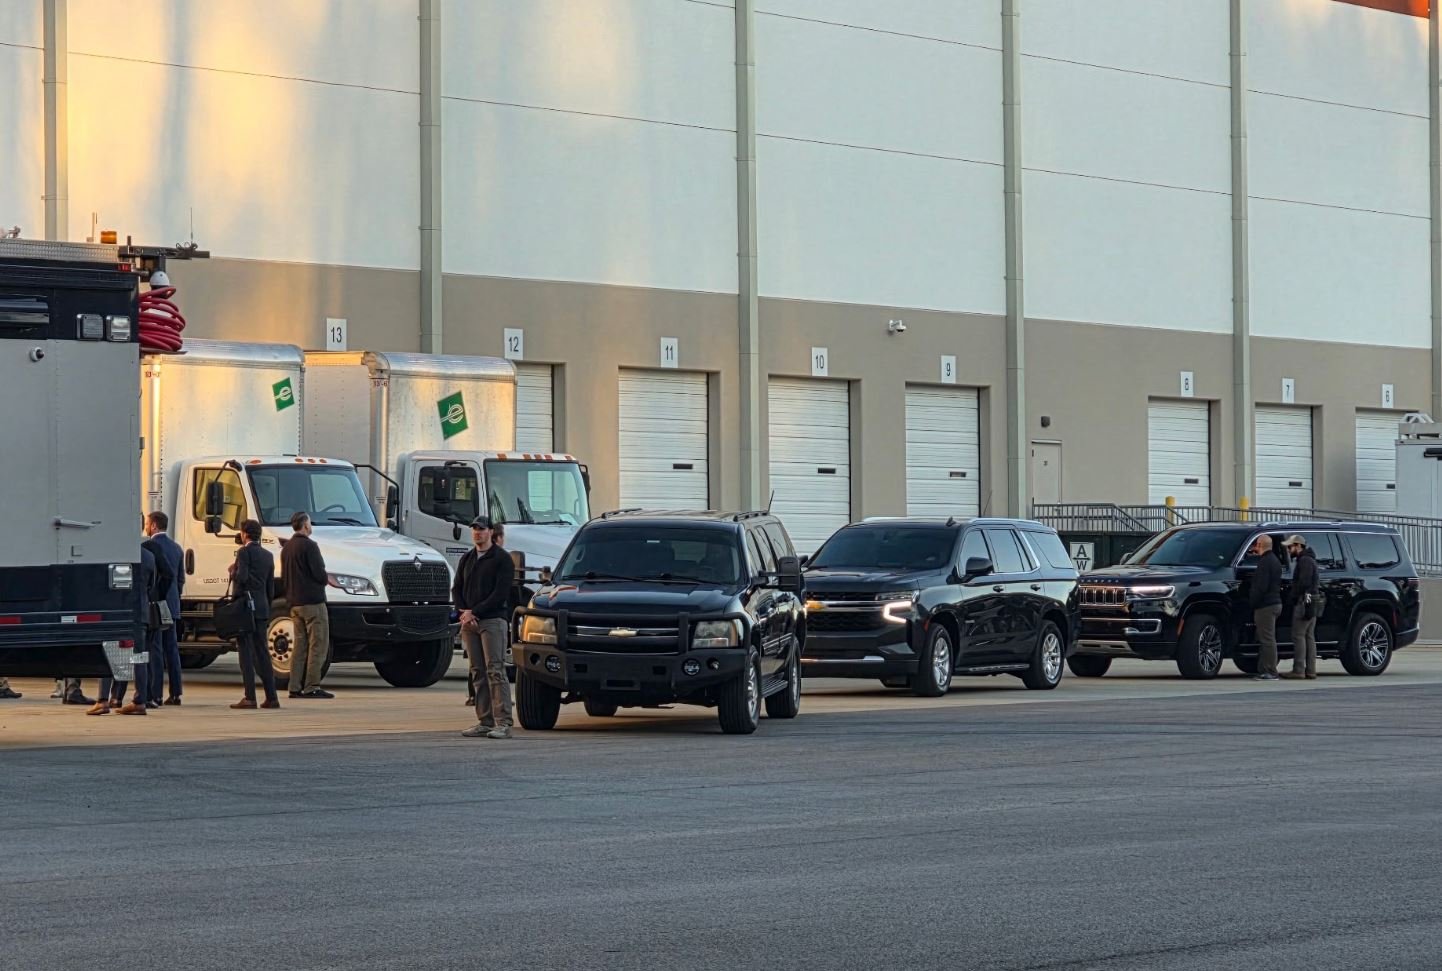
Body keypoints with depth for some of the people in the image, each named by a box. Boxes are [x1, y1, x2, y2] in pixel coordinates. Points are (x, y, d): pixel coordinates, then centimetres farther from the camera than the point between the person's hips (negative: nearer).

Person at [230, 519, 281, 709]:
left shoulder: (244, 552, -8)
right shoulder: (267, 555, 14)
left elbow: (241, 577, -20)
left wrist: (233, 571, 1)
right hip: (262, 608, 7)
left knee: (246, 651, -6)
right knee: (262, 652, 10)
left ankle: (249, 697, -11)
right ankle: (271, 697, 8)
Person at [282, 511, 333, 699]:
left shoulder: (287, 547, 13)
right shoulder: (309, 546, -14)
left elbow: (284, 576, 18)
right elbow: (319, 573, -18)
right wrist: (327, 580, 3)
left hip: (294, 603, 9)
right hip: (312, 601, -9)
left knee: (300, 645, 11)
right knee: (318, 645, -5)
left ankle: (295, 687, 8)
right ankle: (312, 687, -9)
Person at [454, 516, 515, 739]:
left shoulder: (502, 559, -2)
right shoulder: (467, 559, 19)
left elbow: (501, 593, -10)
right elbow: (456, 589, 16)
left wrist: (475, 612, -13)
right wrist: (464, 612, -3)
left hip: (493, 621, -6)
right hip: (469, 623, 6)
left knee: (495, 671, -11)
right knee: (478, 673, 5)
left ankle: (503, 723, -14)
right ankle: (484, 722, 6)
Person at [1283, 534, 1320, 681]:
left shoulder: (1305, 560, -11)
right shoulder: (1308, 559, 22)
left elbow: (1303, 582, -21)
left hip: (1305, 601, -11)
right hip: (1313, 602, 11)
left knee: (1298, 636, -10)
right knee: (1309, 636, 10)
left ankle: (1298, 670, -13)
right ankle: (1310, 670, 8)